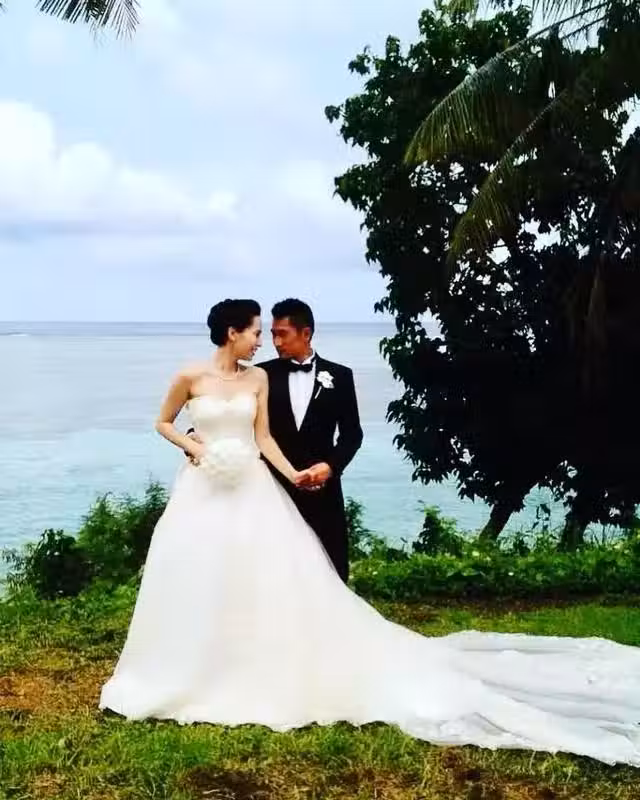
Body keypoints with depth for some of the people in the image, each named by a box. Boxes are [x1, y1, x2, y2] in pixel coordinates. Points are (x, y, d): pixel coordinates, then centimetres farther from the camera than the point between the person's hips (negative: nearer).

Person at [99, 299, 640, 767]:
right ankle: (194, 674, 21)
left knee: (271, 583, 1)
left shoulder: (257, 378, 4)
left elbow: (263, 438, 5)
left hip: (252, 493, 2)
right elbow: (163, 424, 8)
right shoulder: (191, 378, -1)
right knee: (199, 588, 4)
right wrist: (194, 448, -8)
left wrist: (292, 474, -8)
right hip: (205, 494, -1)